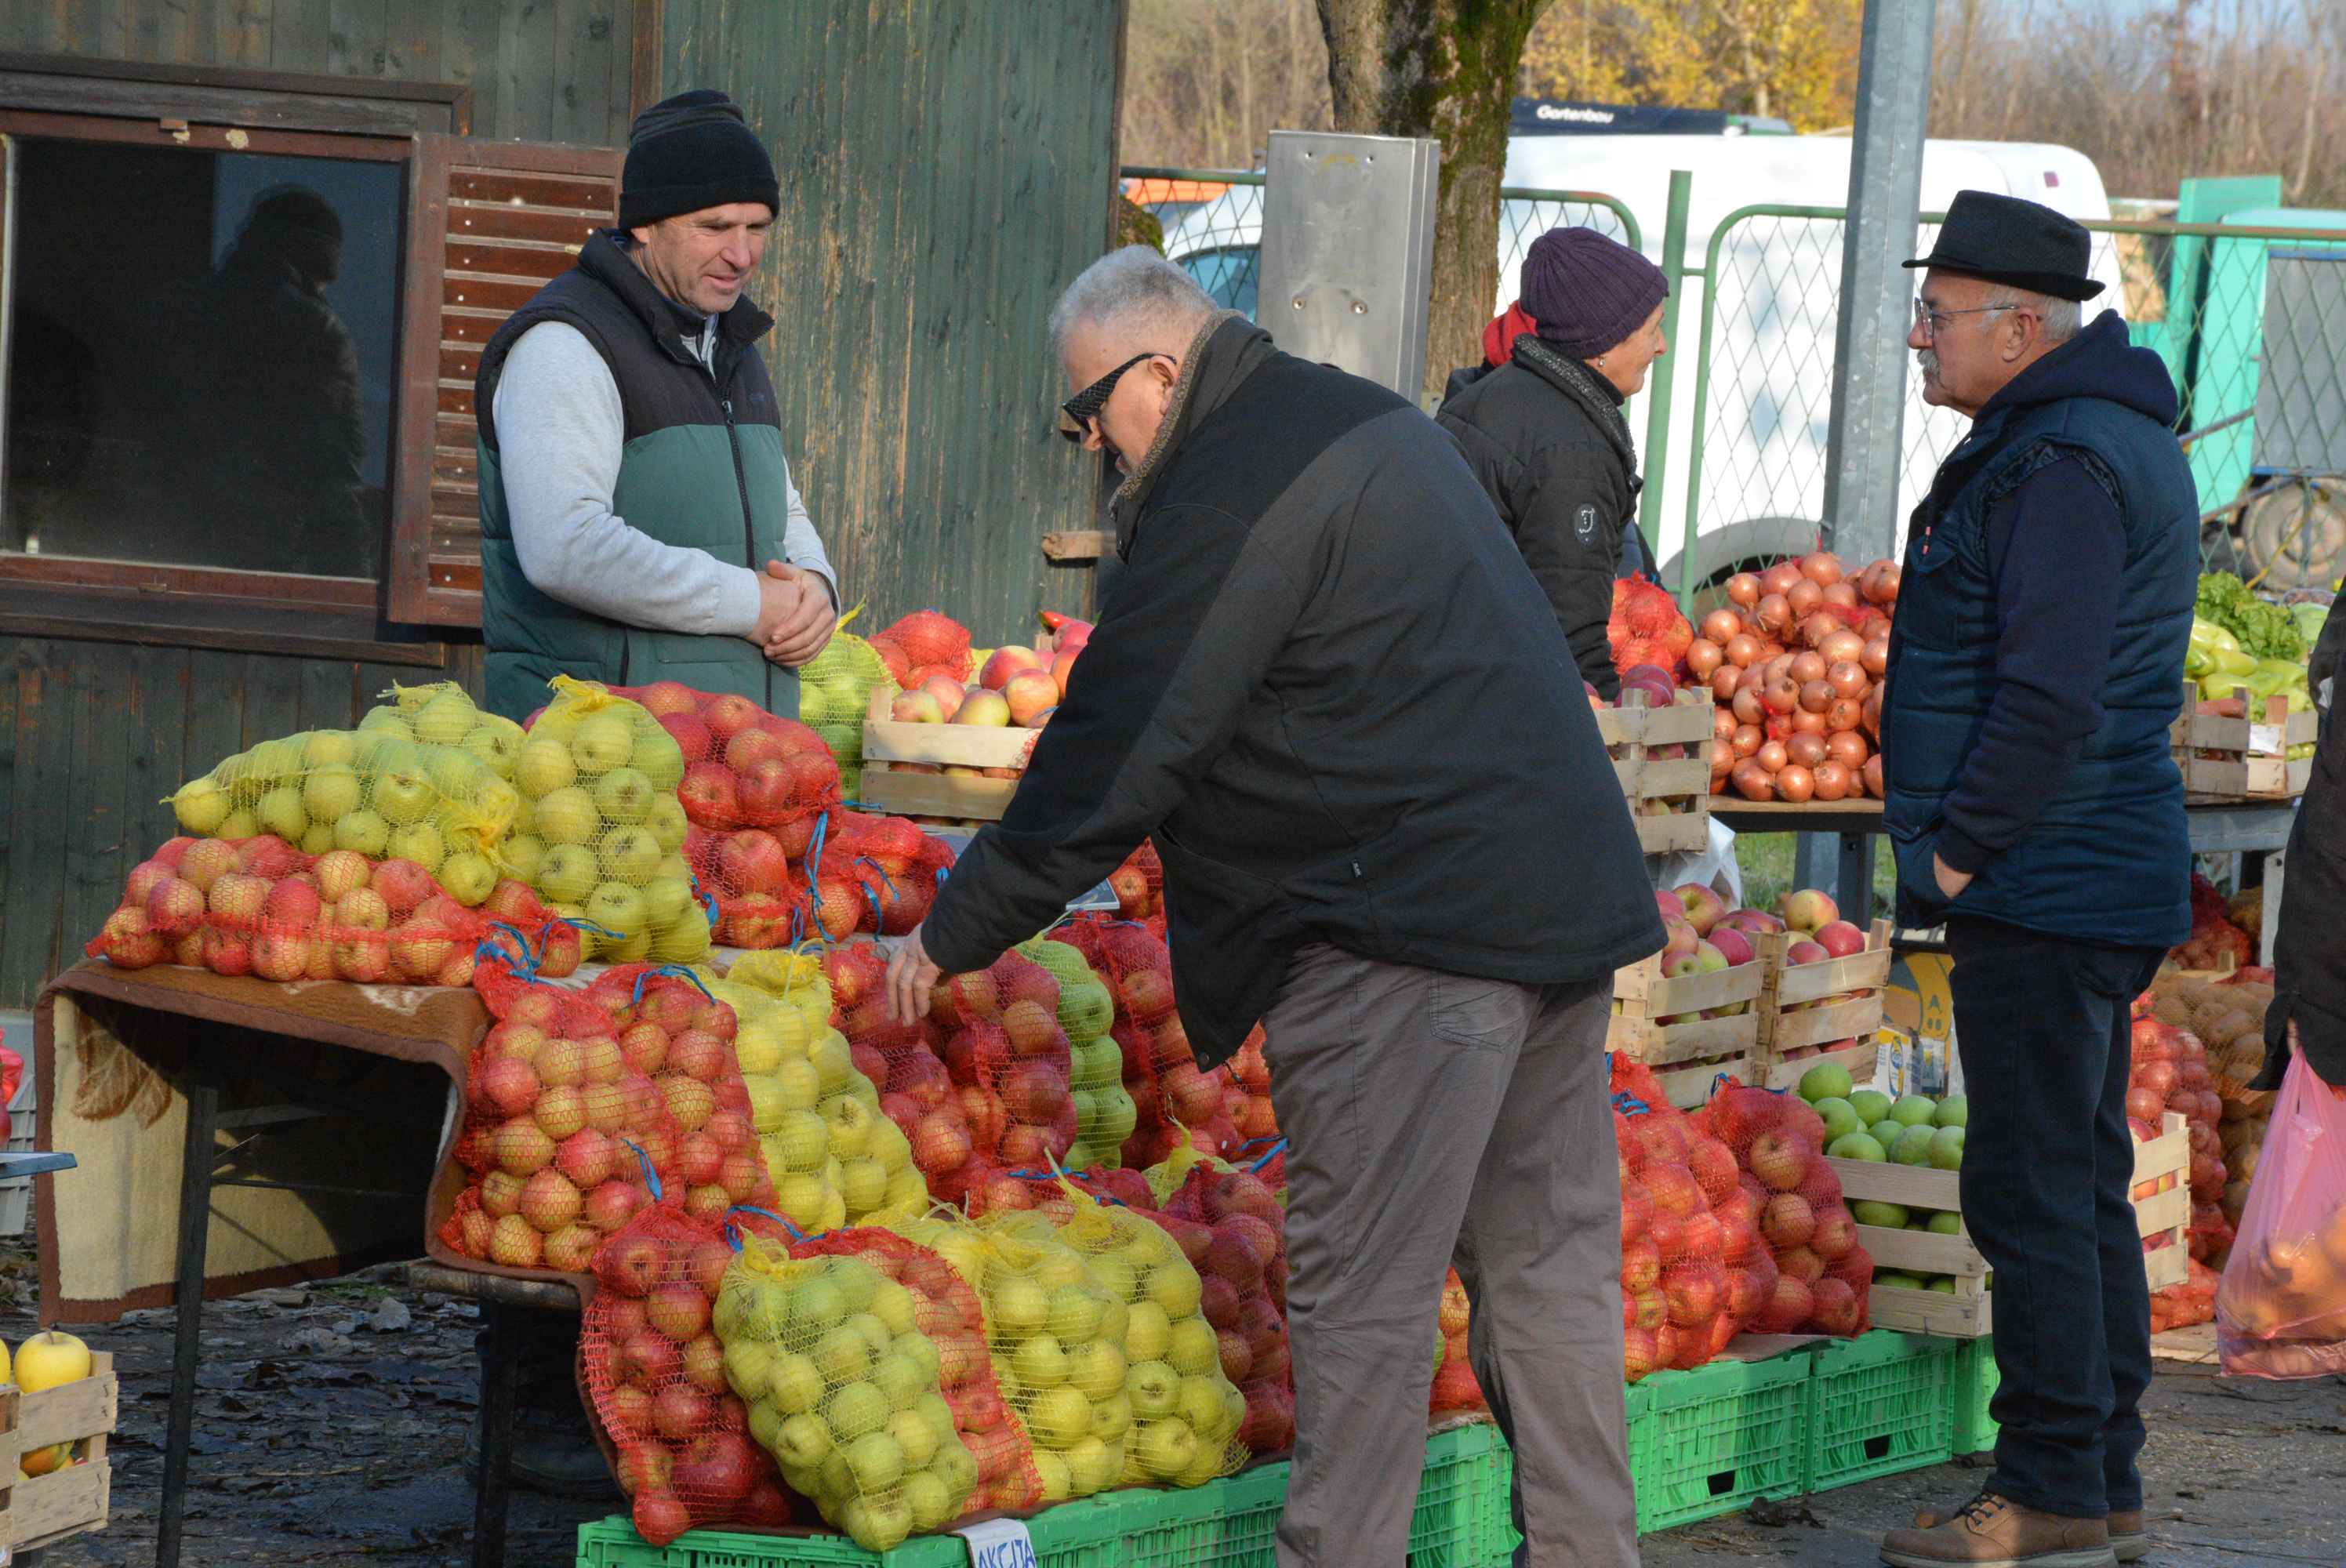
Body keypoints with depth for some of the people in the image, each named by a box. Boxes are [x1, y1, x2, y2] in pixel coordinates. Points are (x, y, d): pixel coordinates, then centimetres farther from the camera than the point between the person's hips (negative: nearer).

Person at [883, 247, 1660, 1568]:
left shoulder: (1229, 493, -12)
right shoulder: (1376, 423, 19)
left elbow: (1123, 752, -12)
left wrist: (959, 932, -4)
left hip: (1411, 927, -10)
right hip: (1563, 899, 10)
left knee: (1364, 1292, -4)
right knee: (1551, 1261, 14)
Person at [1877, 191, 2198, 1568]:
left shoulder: (2063, 463, -17)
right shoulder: (2116, 441, 17)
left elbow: (2049, 696, -24)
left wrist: (1959, 846, -17)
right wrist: (1961, 845, 19)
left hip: (2043, 889, -11)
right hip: (2097, 886, 11)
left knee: (2033, 1194, -7)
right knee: (2085, 1187, 14)